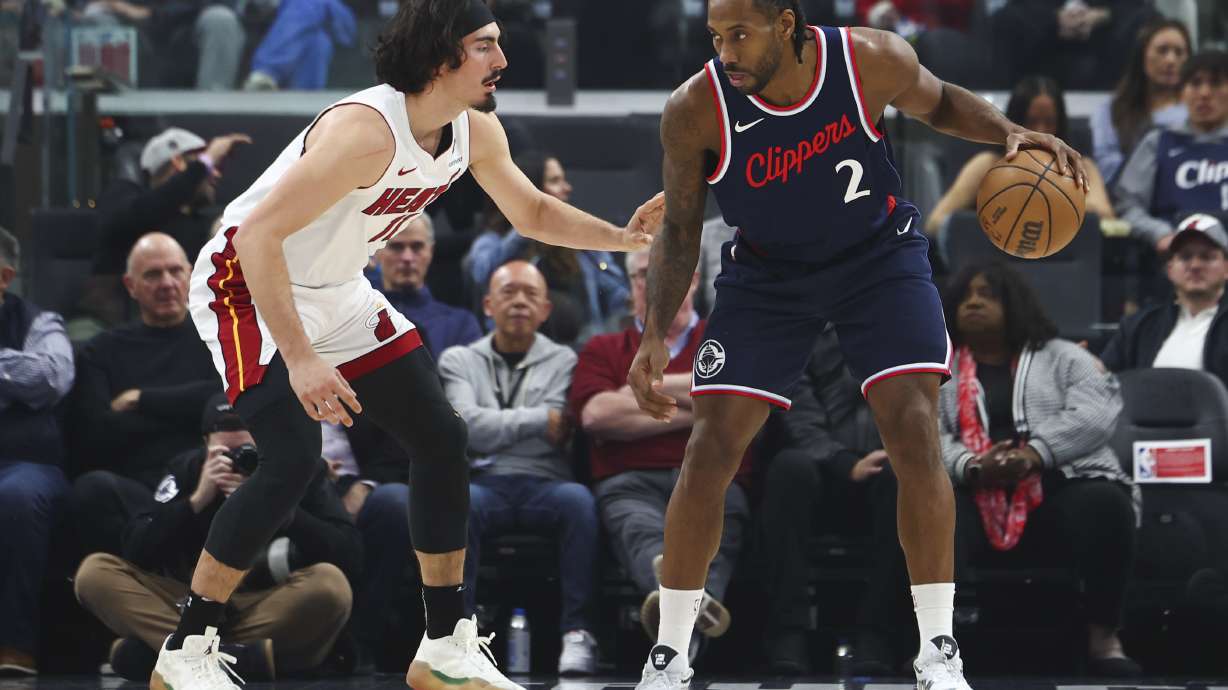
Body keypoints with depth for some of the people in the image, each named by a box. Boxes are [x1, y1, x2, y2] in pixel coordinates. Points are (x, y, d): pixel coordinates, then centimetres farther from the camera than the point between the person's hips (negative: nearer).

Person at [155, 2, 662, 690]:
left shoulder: (476, 132, -5)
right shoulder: (366, 131, -32)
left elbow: (532, 212, 14)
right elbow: (259, 234, -35)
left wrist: (623, 237, -4)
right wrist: (299, 360, -38)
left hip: (337, 296, 9)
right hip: (246, 286, -9)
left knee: (442, 439, 5)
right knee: (293, 459, -24)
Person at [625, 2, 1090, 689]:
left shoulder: (873, 60, -24)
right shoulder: (695, 110, -24)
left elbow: (938, 102, 0)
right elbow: (680, 231, -10)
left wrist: (1011, 132, -17)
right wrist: (656, 336, -21)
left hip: (879, 253, 0)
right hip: (769, 272, 0)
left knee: (916, 433, -13)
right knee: (710, 451, -8)